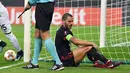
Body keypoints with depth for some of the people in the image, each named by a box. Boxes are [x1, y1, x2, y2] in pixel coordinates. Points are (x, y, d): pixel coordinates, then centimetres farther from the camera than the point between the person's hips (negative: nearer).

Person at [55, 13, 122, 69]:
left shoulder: (66, 31, 20)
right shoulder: (62, 31, -14)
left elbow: (77, 43, 16)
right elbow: (75, 41, -26)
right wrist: (91, 44, -22)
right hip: (65, 59, -10)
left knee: (89, 47, 2)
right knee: (88, 48, -19)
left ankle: (96, 62, -19)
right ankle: (108, 63, -18)